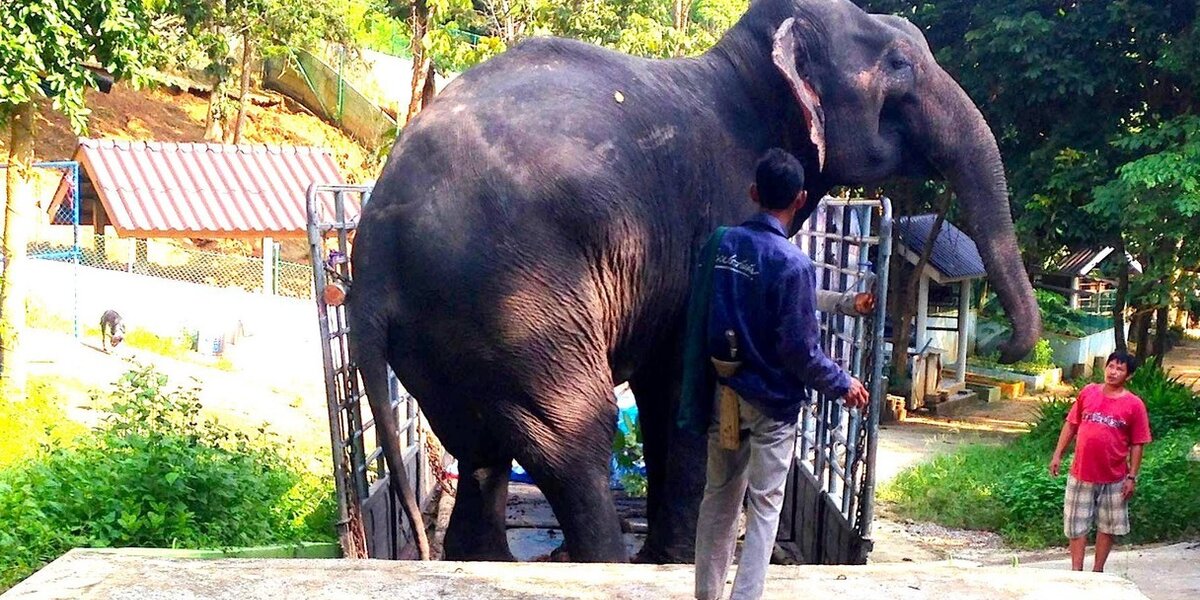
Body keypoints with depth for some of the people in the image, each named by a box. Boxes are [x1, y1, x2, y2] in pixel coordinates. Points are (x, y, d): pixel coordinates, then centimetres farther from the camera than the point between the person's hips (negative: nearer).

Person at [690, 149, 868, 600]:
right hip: (771, 400, -6)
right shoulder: (793, 264, -19)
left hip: (724, 392, 6)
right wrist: (842, 385, -2)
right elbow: (800, 350, -17)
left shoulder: (721, 243, -1)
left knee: (719, 495, 15)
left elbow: (697, 319, 7)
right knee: (764, 506, 2)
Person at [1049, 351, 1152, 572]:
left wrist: (1132, 477, -6)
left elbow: (1137, 444, -4)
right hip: (1081, 473, 1)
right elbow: (1071, 424, 8)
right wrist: (1058, 455, 5)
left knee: (1107, 526, 10)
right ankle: (1076, 571, 16)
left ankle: (1097, 571, 23)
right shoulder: (1088, 392, 0)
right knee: (1076, 524, 7)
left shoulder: (1134, 405, -7)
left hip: (1114, 478, -1)